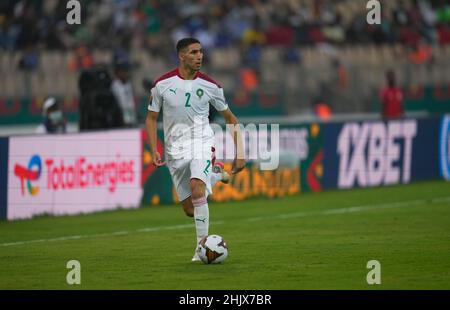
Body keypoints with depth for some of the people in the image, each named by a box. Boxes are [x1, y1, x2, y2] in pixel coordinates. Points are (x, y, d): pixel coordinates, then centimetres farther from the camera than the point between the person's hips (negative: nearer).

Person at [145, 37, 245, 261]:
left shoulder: (209, 86, -3)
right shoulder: (163, 84, -4)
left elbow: (230, 118, 9)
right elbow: (151, 118, 6)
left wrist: (239, 154, 5)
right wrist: (154, 150, -7)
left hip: (202, 142, -2)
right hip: (175, 149, 2)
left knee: (197, 191, -30)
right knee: (190, 210, 3)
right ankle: (214, 175, 35)